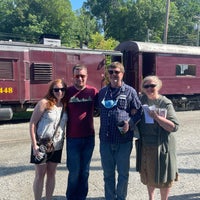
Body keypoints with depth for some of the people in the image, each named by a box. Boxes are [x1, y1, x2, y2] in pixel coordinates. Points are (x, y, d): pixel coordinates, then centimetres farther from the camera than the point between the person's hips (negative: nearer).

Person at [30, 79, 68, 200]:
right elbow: (32, 123, -12)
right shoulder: (44, 103, -12)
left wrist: (64, 141, 5)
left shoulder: (65, 105, 3)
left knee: (51, 174, 13)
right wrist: (34, 145, -16)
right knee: (40, 175, 6)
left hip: (57, 146, 5)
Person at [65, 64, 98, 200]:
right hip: (73, 138, -2)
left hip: (89, 137, 2)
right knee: (74, 171, 4)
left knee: (85, 171, 14)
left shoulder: (93, 91, 0)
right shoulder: (68, 92, -3)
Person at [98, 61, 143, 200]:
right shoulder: (102, 92, 12)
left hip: (124, 139, -3)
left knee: (123, 172, 10)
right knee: (108, 173, 15)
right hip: (105, 138, 4)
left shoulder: (130, 91, 0)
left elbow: (138, 112, 1)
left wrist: (130, 123, -16)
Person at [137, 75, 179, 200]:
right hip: (145, 145, 4)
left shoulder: (165, 103, -11)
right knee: (148, 175, 18)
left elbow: (174, 127, -17)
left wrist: (156, 117, -24)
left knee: (163, 176, 9)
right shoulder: (142, 100, 1)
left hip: (162, 145, -4)